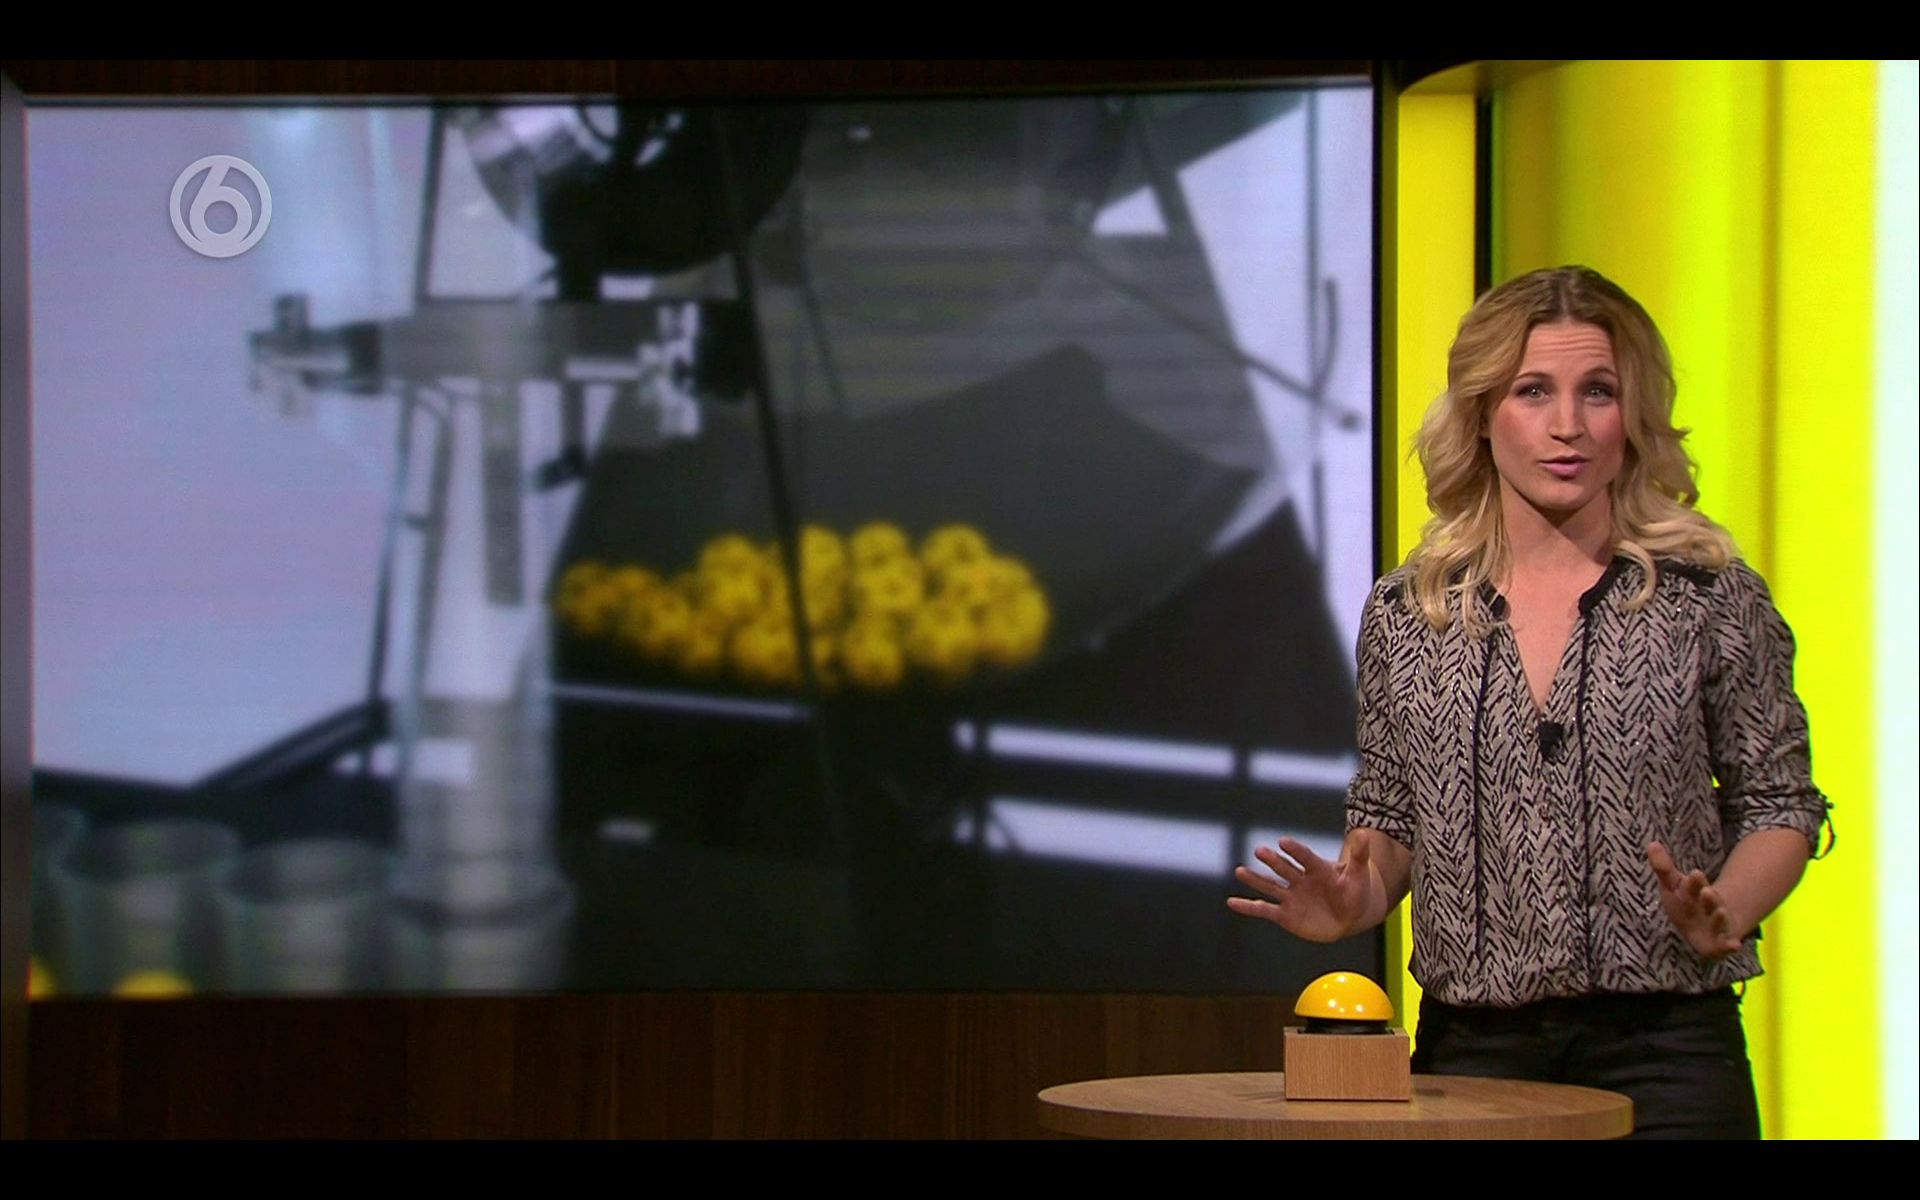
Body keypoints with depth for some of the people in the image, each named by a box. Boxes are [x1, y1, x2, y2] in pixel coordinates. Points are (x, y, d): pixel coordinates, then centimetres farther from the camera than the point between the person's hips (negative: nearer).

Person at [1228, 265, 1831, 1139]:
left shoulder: (1712, 601, -1)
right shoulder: (1404, 616, 6)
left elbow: (1779, 803, 3)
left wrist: (1724, 913, -16)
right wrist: (1359, 900, -6)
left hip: (1664, 1051, -2)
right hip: (1471, 1046, 2)